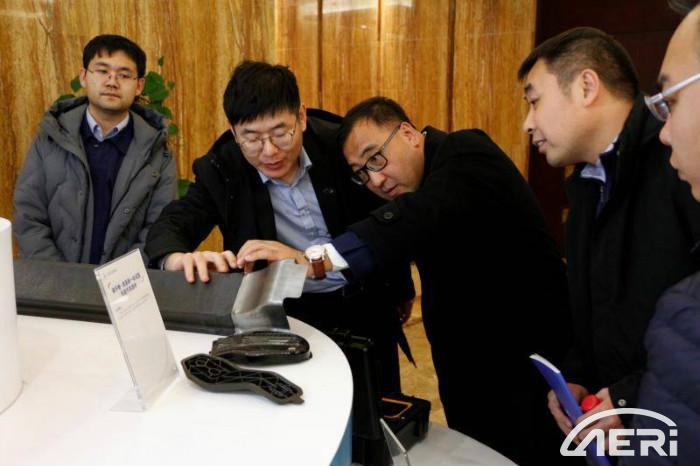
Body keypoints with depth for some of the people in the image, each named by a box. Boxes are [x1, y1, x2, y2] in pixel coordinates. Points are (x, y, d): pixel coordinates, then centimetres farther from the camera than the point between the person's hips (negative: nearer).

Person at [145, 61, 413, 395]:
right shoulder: (220, 170, -8)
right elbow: (170, 226, -14)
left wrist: (401, 291, 14)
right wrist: (178, 258, -39)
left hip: (364, 304, 1)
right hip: (286, 314, 0)